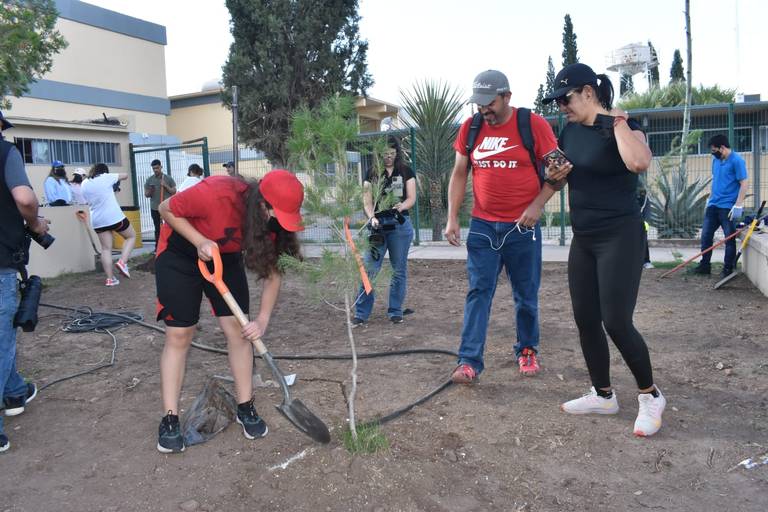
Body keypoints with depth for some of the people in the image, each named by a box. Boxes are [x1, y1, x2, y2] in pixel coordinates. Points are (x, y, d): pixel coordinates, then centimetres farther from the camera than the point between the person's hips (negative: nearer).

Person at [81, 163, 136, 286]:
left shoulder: (84, 184, 11)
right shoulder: (106, 177, -2)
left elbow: (88, 201, 22)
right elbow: (125, 176, 10)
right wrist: (115, 178, 28)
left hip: (98, 221, 5)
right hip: (114, 217, -4)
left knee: (106, 249, 8)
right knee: (131, 236, 16)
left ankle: (110, 278, 4)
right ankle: (122, 262, -3)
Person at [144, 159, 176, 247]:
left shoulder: (168, 178, 2)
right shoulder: (149, 180, 6)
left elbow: (174, 192, 1)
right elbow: (146, 194, 8)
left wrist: (166, 186, -13)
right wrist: (150, 192, -14)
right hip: (155, 208, 2)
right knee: (157, 228, 5)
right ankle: (157, 246, 9)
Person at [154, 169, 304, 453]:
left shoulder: (271, 220, -21)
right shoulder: (216, 193, -37)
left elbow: (272, 272, -12)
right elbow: (167, 209, -20)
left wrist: (262, 319, -20)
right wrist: (200, 241, -32)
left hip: (226, 258, 4)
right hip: (179, 254, -4)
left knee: (238, 329, -4)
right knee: (178, 335, -5)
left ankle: (246, 408, 10)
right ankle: (170, 420, 5)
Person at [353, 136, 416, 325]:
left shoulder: (406, 172, 8)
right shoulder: (372, 174, 9)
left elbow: (411, 198, 1)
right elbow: (367, 200, 3)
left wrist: (400, 207, -21)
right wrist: (372, 218, -16)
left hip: (400, 225, 0)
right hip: (377, 225, 0)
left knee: (399, 270, 5)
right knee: (369, 269, -4)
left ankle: (395, 312, 16)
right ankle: (361, 313, 2)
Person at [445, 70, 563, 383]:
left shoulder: (534, 125, -6)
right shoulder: (469, 128, 3)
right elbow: (459, 174, 8)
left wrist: (537, 205, -16)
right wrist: (452, 218, 0)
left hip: (522, 227, -2)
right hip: (482, 226, 2)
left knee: (526, 295, 10)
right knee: (478, 292, -2)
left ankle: (527, 350, 29)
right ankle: (469, 361, 0)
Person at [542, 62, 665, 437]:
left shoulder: (624, 127, -12)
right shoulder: (570, 132, 9)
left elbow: (639, 163, -34)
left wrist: (618, 120, -23)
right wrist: (556, 176, 2)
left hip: (620, 237, -7)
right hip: (583, 239, 7)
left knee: (616, 322, -8)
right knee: (585, 319, 9)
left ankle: (650, 395, 16)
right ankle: (603, 395, 25)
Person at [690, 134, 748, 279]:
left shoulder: (737, 160, -12)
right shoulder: (716, 159, 10)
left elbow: (743, 184, -15)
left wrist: (738, 206, -20)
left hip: (728, 207, -7)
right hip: (713, 205, 7)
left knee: (729, 239, 2)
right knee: (706, 235, 8)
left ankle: (728, 269, 10)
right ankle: (705, 265, 19)